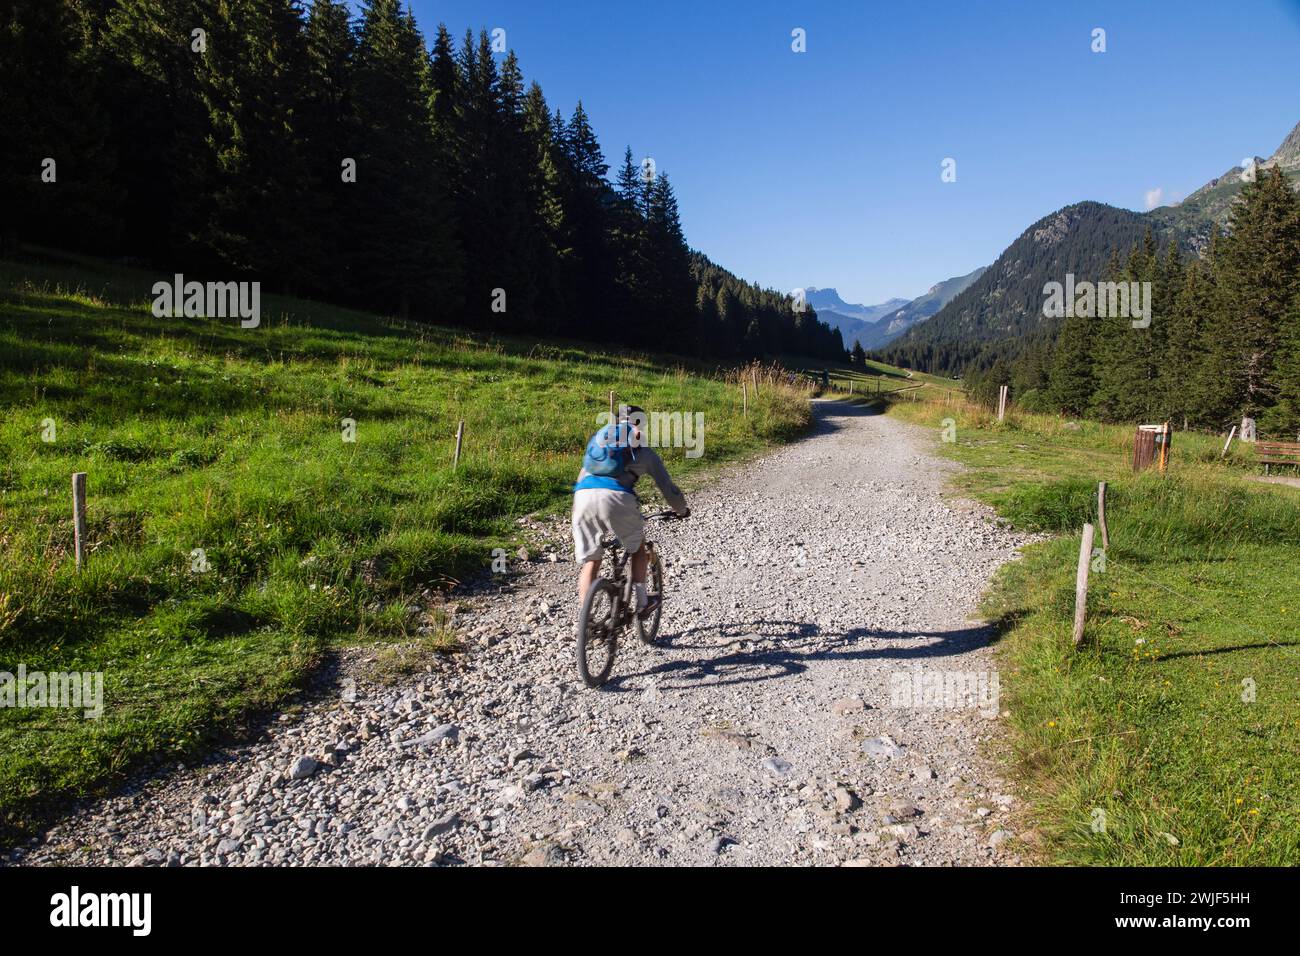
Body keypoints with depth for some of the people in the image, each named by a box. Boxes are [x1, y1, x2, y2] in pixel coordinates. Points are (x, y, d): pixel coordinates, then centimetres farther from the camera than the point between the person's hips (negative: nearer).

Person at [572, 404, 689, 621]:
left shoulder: (598, 437, 32)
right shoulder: (644, 452, 23)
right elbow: (668, 488, 24)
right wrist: (682, 510, 43)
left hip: (583, 496, 3)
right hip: (616, 498, -3)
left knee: (590, 561, 13)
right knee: (638, 548, 23)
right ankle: (642, 603, 27)